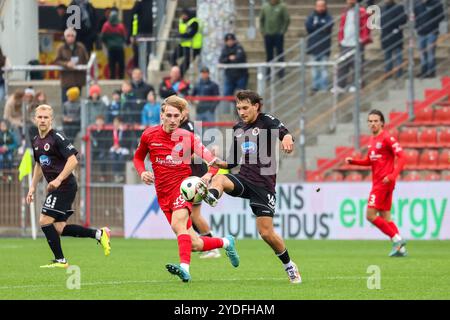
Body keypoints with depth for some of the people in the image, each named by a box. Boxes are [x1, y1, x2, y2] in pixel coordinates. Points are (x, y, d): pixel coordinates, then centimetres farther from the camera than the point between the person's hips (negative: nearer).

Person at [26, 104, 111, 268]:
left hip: (65, 186, -9)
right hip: (55, 188, 9)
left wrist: (58, 180, -25)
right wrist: (32, 187, 20)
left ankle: (60, 260, -2)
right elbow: (39, 165, 27)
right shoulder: (36, 141, 13)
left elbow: (73, 160, -20)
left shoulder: (57, 138, -13)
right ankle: (98, 233, 14)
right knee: (58, 228, 6)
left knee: (45, 221, -11)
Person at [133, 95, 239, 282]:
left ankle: (184, 268, -46)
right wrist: (142, 173, -1)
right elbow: (138, 157, 20)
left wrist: (209, 175, -27)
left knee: (178, 224, -33)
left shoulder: (187, 138, -6)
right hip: (163, 193, 3)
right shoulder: (149, 135, 1)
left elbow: (213, 161, -6)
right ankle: (225, 242, 31)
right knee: (194, 244, 3)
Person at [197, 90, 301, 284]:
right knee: (219, 179, -29)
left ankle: (289, 266, 15)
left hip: (264, 184, -5)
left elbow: (283, 131, -26)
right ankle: (211, 197, -62)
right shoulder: (238, 129, 14)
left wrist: (287, 138, -50)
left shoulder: (266, 122, -4)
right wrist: (221, 163, 0)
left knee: (266, 232, -6)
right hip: (244, 180, 5)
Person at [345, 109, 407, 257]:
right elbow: (369, 161, 26)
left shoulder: (387, 138, -12)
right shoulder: (372, 140, 15)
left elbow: (402, 157, -16)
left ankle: (397, 239, -9)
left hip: (384, 182, -9)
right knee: (385, 217, 9)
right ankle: (401, 248, 10)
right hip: (377, 182, 9)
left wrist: (393, 175, -27)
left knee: (370, 215, -12)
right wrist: (353, 161, 10)